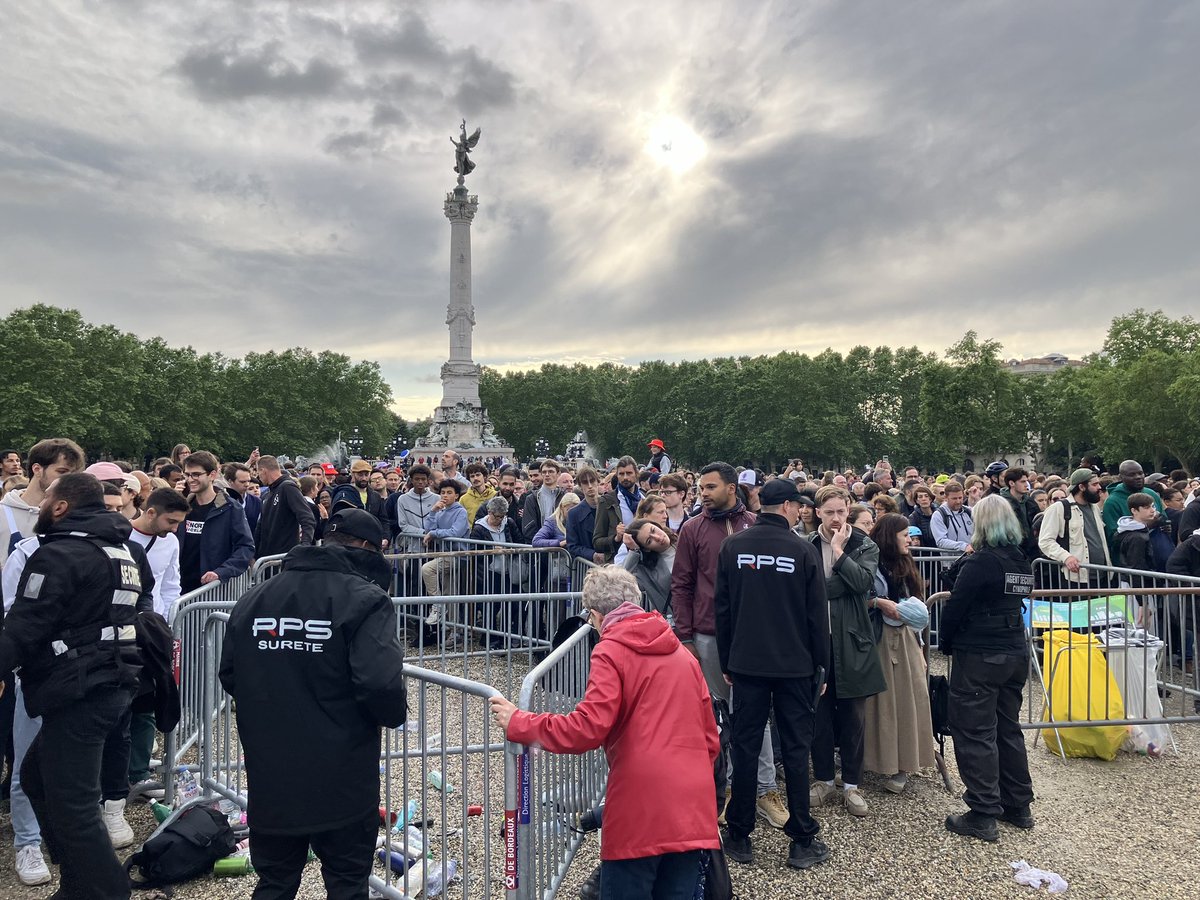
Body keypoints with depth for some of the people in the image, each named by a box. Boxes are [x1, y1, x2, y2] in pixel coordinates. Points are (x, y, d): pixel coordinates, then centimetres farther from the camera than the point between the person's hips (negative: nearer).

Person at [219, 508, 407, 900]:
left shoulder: (253, 599, 4)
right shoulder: (364, 598, -15)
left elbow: (229, 677, 9)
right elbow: (380, 683, -25)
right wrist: (396, 715, -4)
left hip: (270, 777, 5)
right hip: (341, 780, -5)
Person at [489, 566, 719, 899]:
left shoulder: (612, 650, -5)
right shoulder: (682, 653, 13)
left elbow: (588, 728, -16)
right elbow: (710, 737, 16)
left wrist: (518, 724, -6)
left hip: (640, 810, -6)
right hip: (693, 809, 6)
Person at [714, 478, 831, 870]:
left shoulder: (733, 546, -2)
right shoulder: (803, 550, -8)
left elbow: (722, 607, 0)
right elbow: (818, 616, -5)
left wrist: (726, 662, 9)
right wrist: (821, 667, 5)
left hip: (746, 663, 2)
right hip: (794, 665, -2)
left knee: (745, 748, 9)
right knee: (795, 750, 8)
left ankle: (739, 837, 18)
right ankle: (801, 841, 17)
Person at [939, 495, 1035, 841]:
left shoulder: (980, 562, -17)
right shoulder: (1023, 562, 7)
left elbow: (955, 606, -15)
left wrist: (945, 642, 3)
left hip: (978, 657, -8)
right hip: (1015, 654, 8)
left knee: (975, 734, 0)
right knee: (1008, 728, 18)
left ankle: (983, 815, 5)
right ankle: (1018, 806, 29)